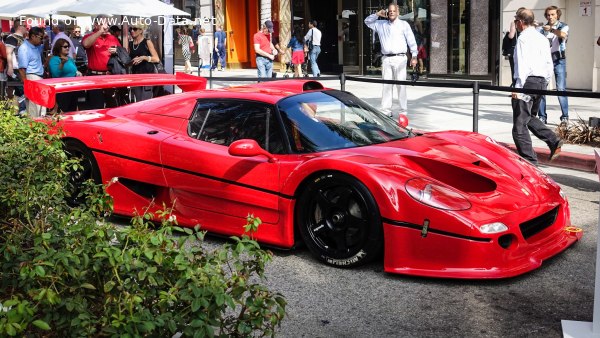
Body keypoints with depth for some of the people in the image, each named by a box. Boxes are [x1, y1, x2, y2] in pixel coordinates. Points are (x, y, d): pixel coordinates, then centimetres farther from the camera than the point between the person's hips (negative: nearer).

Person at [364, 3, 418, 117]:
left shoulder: (404, 25, 6)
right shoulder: (381, 24, 16)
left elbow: (411, 41, 2)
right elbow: (367, 21, 24)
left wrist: (414, 56, -5)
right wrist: (377, 14, 9)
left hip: (399, 58, -3)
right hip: (386, 59, 4)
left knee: (401, 85, -5)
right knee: (386, 85, 3)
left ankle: (403, 111, -3)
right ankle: (386, 110, 5)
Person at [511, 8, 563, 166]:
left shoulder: (523, 38, -10)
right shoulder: (543, 39, 15)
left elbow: (522, 64, -18)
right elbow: (549, 63, 16)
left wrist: (518, 87, -19)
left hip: (527, 82, -9)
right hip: (541, 82, 9)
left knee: (520, 124, -4)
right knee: (530, 118, 25)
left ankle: (530, 161, -3)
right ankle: (554, 141, 8)